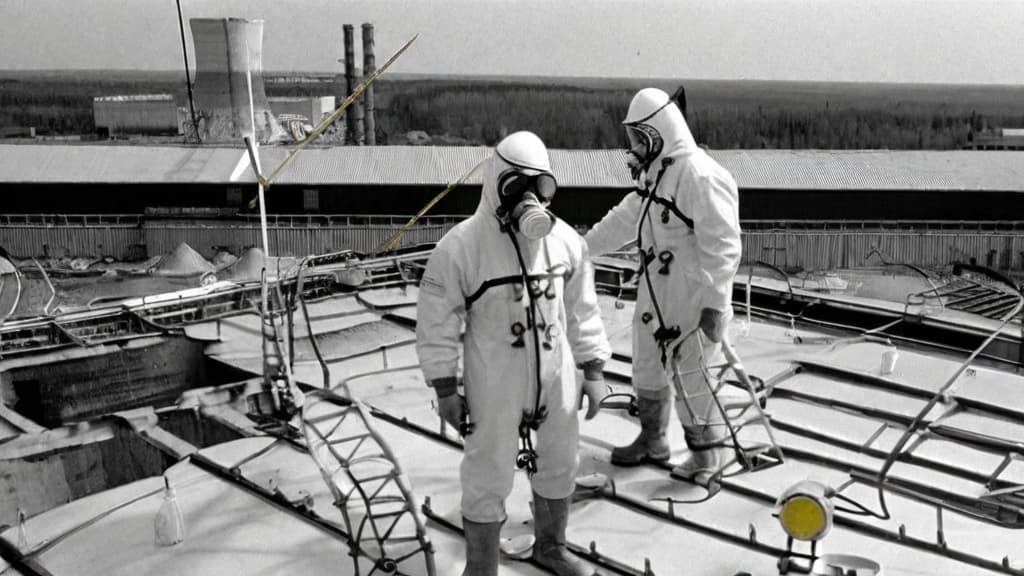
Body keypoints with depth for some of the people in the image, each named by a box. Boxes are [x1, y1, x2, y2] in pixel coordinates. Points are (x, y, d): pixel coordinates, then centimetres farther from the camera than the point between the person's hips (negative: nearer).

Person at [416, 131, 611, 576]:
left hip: (555, 375, 5)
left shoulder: (564, 239, -4)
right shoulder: (462, 245, -17)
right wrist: (446, 390, -9)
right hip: (494, 383, -5)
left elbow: (582, 309, 6)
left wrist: (593, 371, 7)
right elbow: (436, 323, -11)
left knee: (559, 464, 20)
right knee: (489, 477, 5)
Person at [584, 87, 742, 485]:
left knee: (689, 377, 1)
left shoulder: (700, 176, -21)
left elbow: (721, 247, -23)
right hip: (655, 294, 9)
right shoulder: (655, 172, 8)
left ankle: (708, 452, 22)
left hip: (692, 300, -9)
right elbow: (625, 218, 20)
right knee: (648, 368, 19)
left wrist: (715, 304, -23)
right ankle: (652, 440, 38)